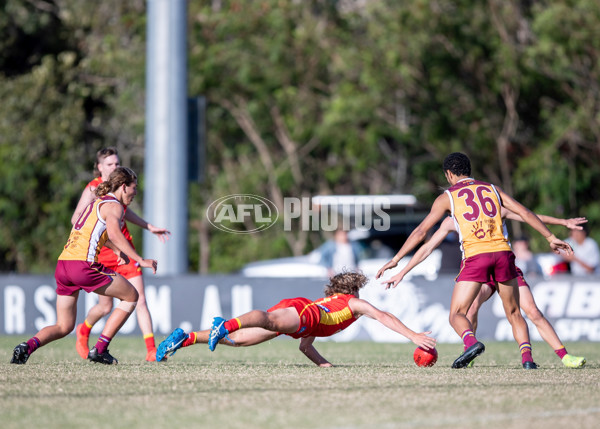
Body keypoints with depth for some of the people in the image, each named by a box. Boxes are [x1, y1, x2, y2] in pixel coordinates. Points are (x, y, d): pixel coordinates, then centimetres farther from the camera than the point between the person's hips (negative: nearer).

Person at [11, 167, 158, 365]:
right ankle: (99, 349, 3)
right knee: (131, 297, 9)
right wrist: (140, 260, -22)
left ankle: (29, 345, -16)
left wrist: (119, 250, 57)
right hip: (83, 265, -8)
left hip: (62, 266, 8)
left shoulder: (98, 203, 26)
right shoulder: (113, 205, -1)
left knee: (63, 326, 13)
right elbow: (114, 233, -21)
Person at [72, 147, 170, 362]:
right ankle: (83, 331, 39)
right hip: (102, 254, -4)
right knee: (106, 306, 6)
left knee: (140, 300, -8)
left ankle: (151, 351, -10)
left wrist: (150, 227, 32)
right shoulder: (93, 189, -11)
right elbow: (76, 220, -15)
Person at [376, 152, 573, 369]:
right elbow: (525, 212, 14)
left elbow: (421, 231, 13)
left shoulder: (447, 197, 14)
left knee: (457, 315, 2)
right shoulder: (492, 189, 21)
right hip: (502, 252, 3)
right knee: (514, 314, 15)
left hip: (475, 255, -3)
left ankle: (471, 342, -30)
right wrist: (551, 238, 18)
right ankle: (527, 357, -5)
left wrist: (396, 259, 18)